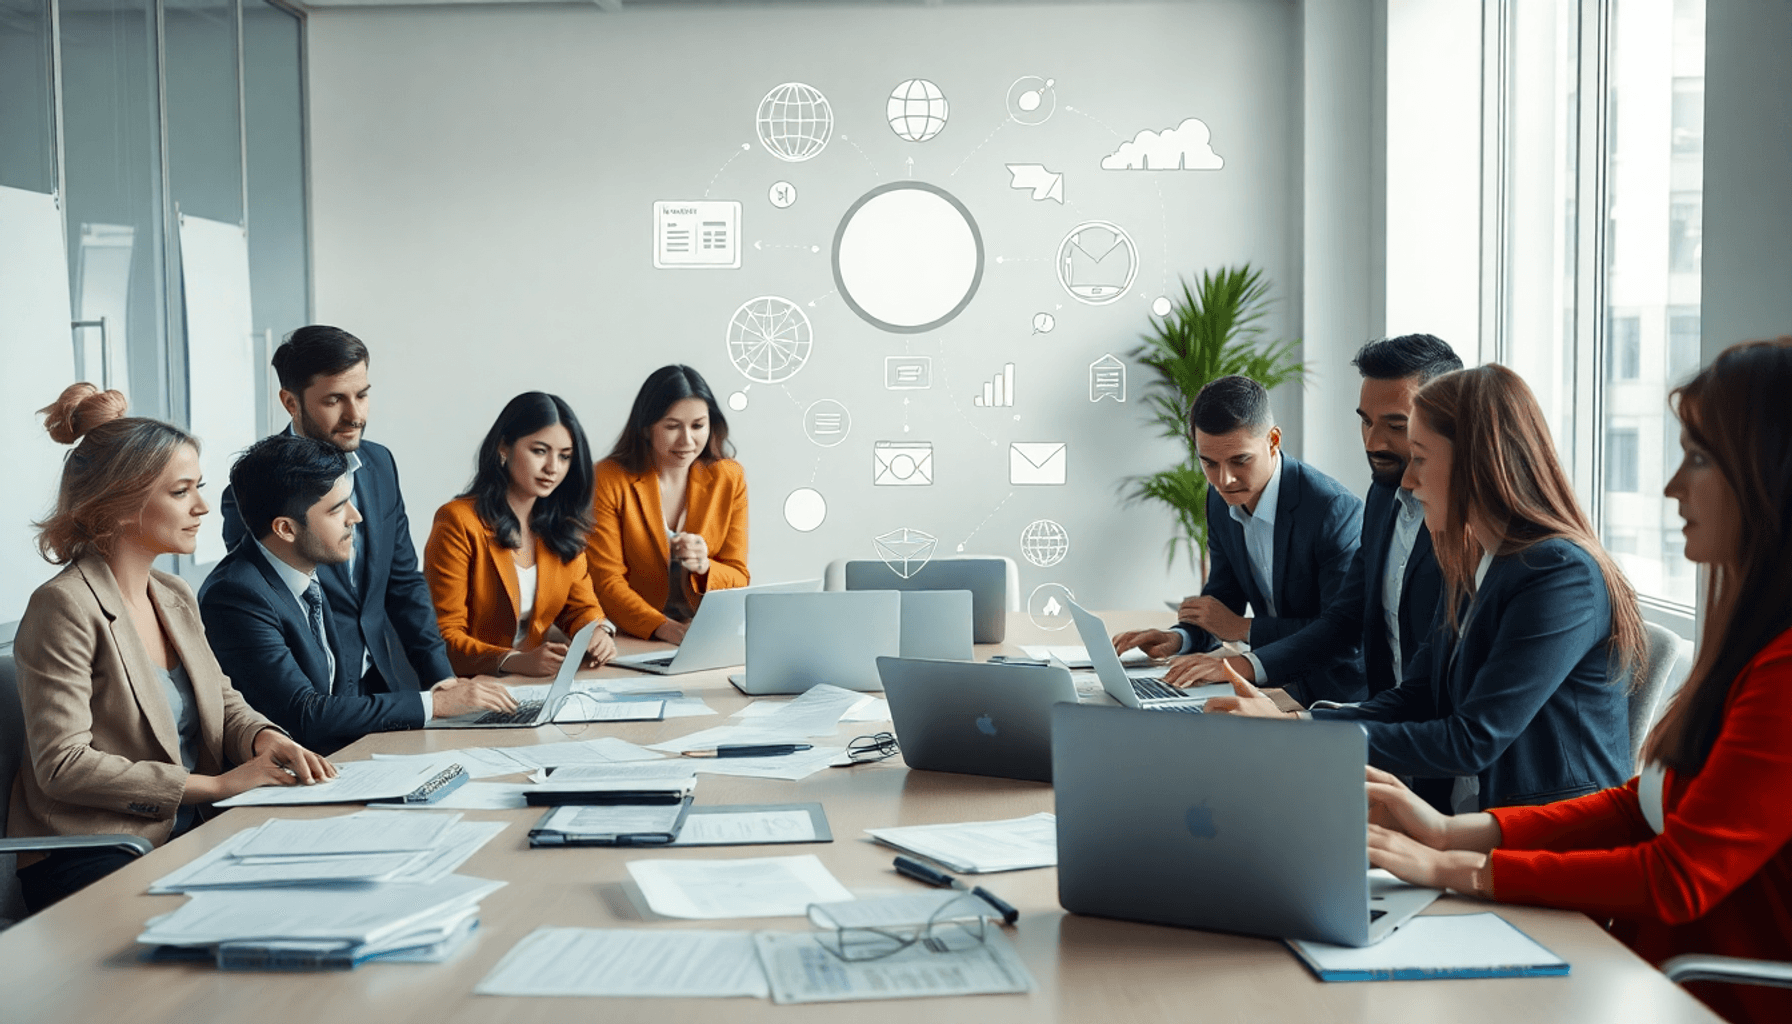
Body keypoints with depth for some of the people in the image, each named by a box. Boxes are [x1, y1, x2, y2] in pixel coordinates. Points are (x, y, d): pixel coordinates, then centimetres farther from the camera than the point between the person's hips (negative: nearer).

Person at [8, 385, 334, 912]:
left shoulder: (175, 597, 14)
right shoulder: (65, 607, -12)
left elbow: (222, 700, 23)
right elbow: (64, 766, -18)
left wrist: (265, 738, -3)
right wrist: (217, 783, -17)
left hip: (183, 837, 8)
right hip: (90, 860, -8)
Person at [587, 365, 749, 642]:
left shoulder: (729, 478, 6)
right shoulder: (608, 480, -3)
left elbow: (738, 579, 8)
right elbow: (606, 580, -7)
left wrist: (704, 567, -16)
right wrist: (663, 628, -23)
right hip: (631, 639, -2)